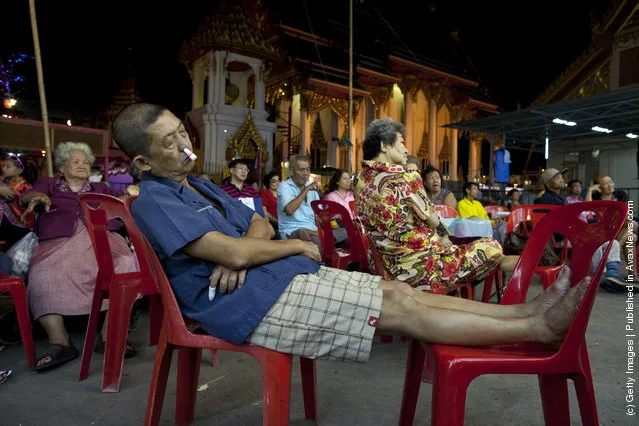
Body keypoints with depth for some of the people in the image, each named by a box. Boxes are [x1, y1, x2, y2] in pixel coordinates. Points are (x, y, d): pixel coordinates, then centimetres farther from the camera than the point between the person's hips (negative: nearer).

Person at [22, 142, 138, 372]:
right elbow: (27, 195, 13)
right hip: (59, 240, 0)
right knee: (41, 277, -33)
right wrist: (38, 196, -10)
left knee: (125, 265, -32)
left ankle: (109, 336, -31)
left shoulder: (99, 188, 33)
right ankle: (59, 342, -31)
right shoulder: (49, 184, 28)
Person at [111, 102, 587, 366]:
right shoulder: (153, 201, -10)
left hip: (279, 273, 8)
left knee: (399, 291, -2)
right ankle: (539, 328, -4)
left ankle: (528, 310, 4)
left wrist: (237, 253, -8)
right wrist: (298, 245, -6)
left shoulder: (201, 185, 19)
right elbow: (235, 253, -20)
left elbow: (259, 224, 15)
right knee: (399, 310, -13)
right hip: (251, 299, -8)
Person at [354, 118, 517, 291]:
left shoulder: (360, 181, 5)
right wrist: (443, 234, 14)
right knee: (491, 248, 10)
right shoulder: (399, 177, -19)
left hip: (391, 269, 9)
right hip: (422, 267, -8)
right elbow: (431, 220, -8)